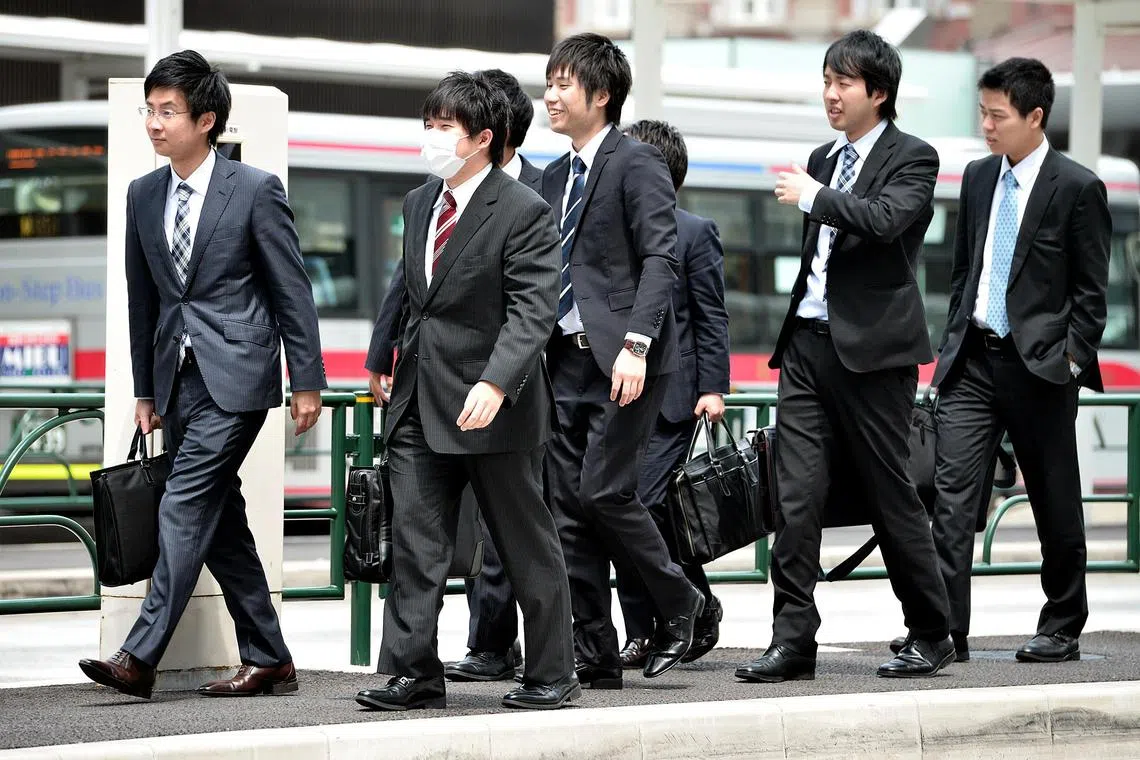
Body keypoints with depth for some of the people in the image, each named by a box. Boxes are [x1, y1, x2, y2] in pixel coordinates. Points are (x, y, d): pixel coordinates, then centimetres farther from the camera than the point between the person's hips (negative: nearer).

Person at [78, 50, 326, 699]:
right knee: (220, 522, 8)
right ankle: (268, 661, 15)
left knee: (185, 507, -15)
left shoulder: (256, 190, -6)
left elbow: (293, 291, -4)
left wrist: (308, 381, -6)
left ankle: (140, 657, -19)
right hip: (178, 377, 7)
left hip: (234, 376, -7)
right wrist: (146, 389, 16)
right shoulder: (144, 196, 11)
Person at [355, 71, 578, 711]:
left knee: (528, 545, 5)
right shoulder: (419, 205, 13)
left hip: (491, 404, -7)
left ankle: (553, 675, 14)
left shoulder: (524, 212, -11)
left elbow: (532, 312, -19)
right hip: (420, 405, 7)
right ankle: (414, 674, 2)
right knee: (415, 543, 0)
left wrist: (495, 384, -30)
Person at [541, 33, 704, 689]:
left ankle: (679, 604, 8)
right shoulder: (557, 176, 18)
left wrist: (635, 345, -24)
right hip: (567, 359, 8)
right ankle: (595, 655, 7)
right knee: (570, 506, 3)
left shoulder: (637, 163, -6)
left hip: (624, 361, -8)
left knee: (603, 490, -14)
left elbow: (660, 260, -14)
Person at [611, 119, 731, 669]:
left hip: (669, 394, -6)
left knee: (647, 502, -15)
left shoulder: (694, 233, 1)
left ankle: (698, 606, 5)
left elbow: (711, 316, -2)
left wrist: (713, 388, -9)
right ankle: (640, 633, 7)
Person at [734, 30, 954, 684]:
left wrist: (813, 197, -13)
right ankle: (793, 640, -2)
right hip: (810, 343, 6)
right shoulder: (824, 160, 18)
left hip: (873, 349, -6)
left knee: (892, 496, 0)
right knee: (797, 496, -2)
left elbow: (883, 219, -23)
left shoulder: (912, 158, -3)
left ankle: (931, 636, 13)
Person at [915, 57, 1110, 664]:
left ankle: (1061, 631, 18)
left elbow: (1091, 291, -4)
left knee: (1055, 503, 6)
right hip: (974, 361, 5)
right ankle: (946, 627, -12)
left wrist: (1071, 359, -10)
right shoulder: (978, 179, 11)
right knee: (951, 489, -8)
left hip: (1039, 366, -5)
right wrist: (952, 342, 12)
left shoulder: (1077, 188, -6)